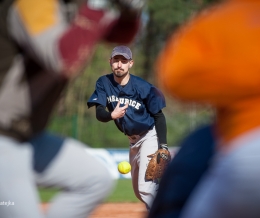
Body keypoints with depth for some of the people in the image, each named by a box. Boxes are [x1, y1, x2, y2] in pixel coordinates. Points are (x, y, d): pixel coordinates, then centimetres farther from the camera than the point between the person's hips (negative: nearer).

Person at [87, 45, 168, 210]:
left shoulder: (143, 87, -22)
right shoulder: (103, 83, -10)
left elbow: (159, 116, -13)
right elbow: (99, 114, -14)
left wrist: (163, 147, -20)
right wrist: (112, 115, -38)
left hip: (150, 136, -6)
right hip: (133, 140, 6)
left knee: (146, 188, -21)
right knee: (138, 191, 17)